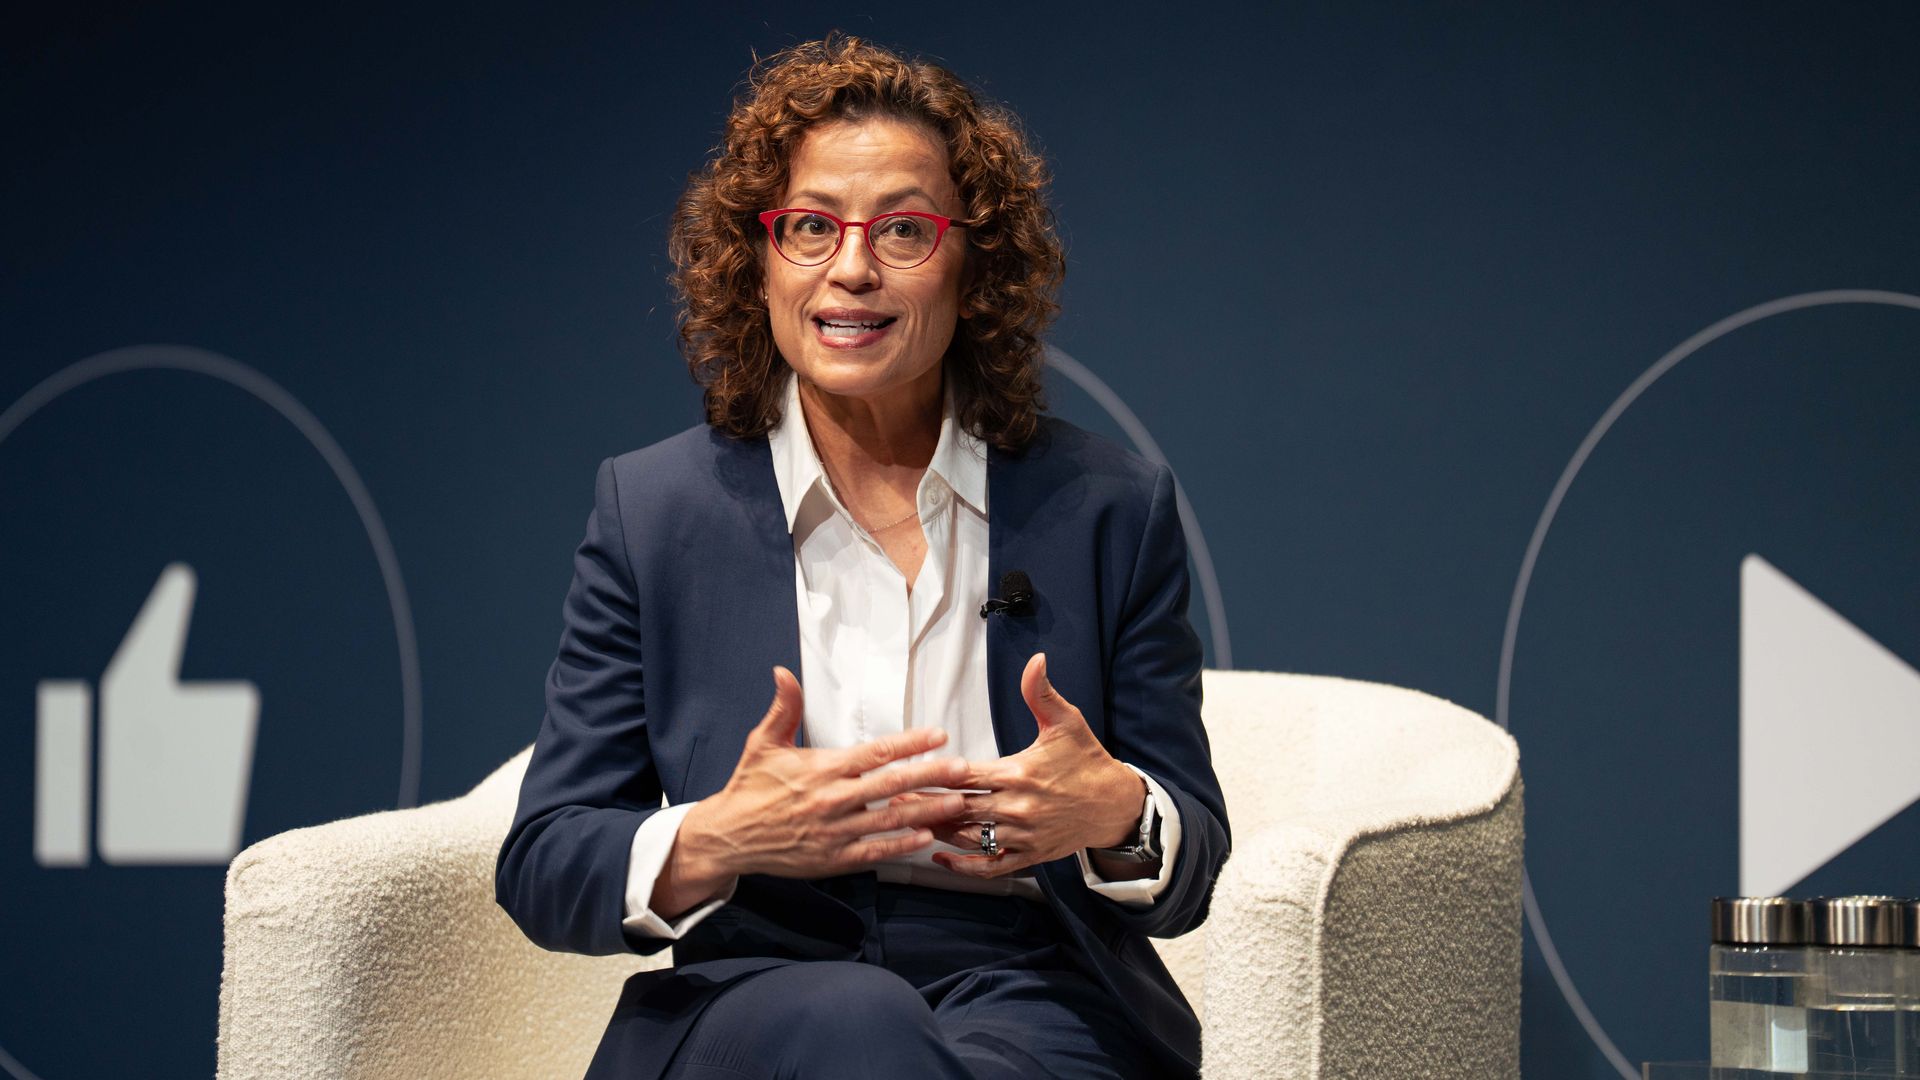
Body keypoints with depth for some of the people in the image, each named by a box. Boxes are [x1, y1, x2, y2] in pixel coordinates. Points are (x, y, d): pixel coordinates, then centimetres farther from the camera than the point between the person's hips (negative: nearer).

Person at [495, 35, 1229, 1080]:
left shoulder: (1110, 509, 8)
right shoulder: (650, 509, 8)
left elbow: (1190, 877, 9)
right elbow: (539, 867, 5)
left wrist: (1118, 816, -17)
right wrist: (711, 844, -19)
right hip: (752, 993, 0)